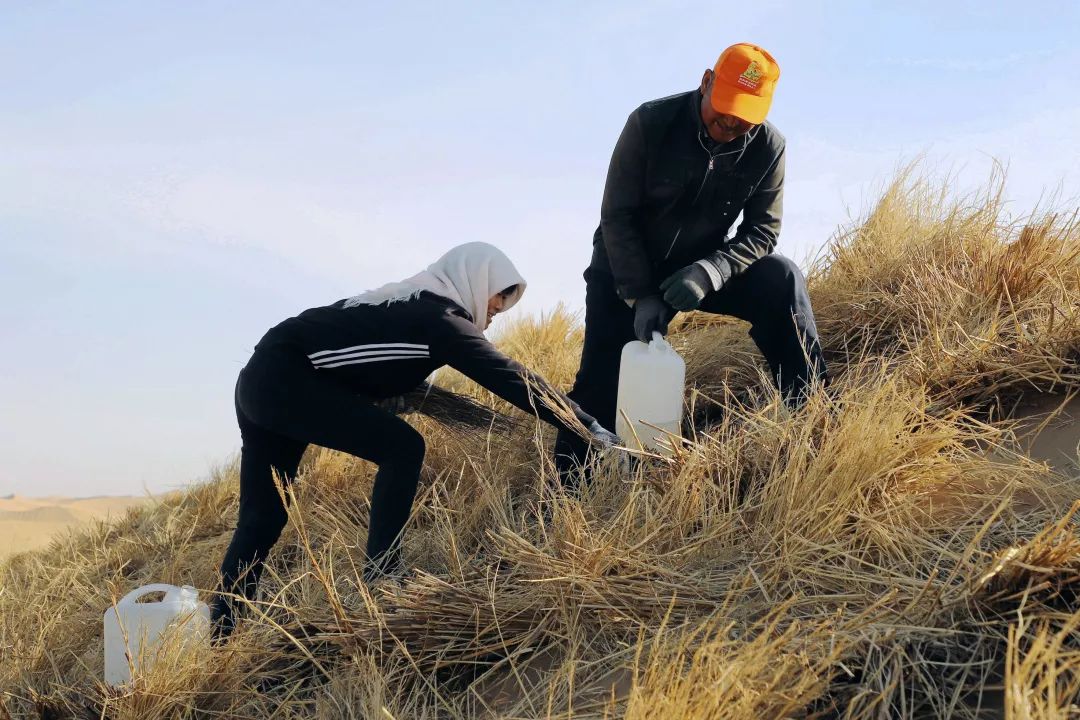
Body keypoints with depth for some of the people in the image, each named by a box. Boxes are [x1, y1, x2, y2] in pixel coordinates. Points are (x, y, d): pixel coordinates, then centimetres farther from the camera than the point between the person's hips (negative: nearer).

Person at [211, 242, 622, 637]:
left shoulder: (412, 307, 18)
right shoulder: (437, 317, -9)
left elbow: (407, 391, 27)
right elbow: (509, 377, -13)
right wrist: (590, 429, -12)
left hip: (262, 381, 10)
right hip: (284, 381, -10)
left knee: (263, 515, 14)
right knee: (402, 449, -11)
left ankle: (219, 631, 19)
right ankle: (381, 581, -9)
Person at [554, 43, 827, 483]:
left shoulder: (768, 148, -14)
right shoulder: (651, 123, -21)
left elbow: (762, 230, -12)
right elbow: (617, 216, -17)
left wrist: (710, 271, -32)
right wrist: (642, 296, -25)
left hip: (699, 271, 2)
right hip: (625, 272, -2)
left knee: (781, 278, -22)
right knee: (601, 385, -12)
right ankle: (567, 483, 2)